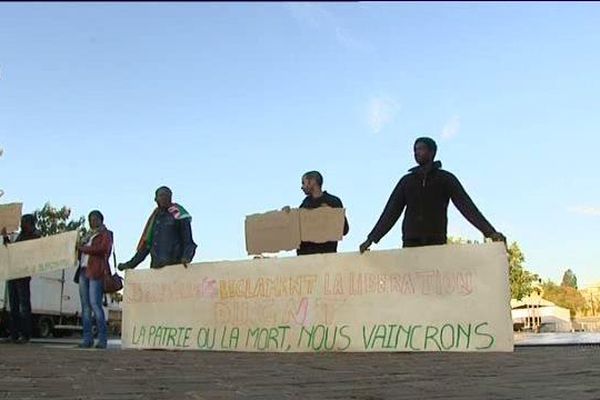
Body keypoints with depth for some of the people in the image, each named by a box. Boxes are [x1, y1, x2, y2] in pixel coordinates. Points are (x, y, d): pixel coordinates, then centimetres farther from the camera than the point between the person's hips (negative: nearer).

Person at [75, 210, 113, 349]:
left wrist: (83, 248, -6)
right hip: (84, 271, 7)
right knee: (85, 306, 1)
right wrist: (78, 248, 8)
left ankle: (102, 339, -14)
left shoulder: (106, 234, 8)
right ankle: (87, 339, 2)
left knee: (95, 304, -15)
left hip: (96, 271, -7)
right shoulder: (87, 235, 27)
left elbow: (102, 248, -9)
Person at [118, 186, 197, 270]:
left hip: (174, 266, -6)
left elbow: (188, 241, -5)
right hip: (156, 267, 6)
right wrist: (131, 264, 25)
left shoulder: (179, 214, -1)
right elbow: (147, 244, 25)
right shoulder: (155, 217, 19)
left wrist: (186, 258, -24)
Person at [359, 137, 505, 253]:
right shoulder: (407, 180, 17)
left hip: (436, 241, -2)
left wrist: (489, 231, -14)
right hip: (411, 242, 2)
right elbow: (391, 212, 15)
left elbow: (466, 205, -1)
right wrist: (371, 238, 6)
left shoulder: (445, 179, 9)